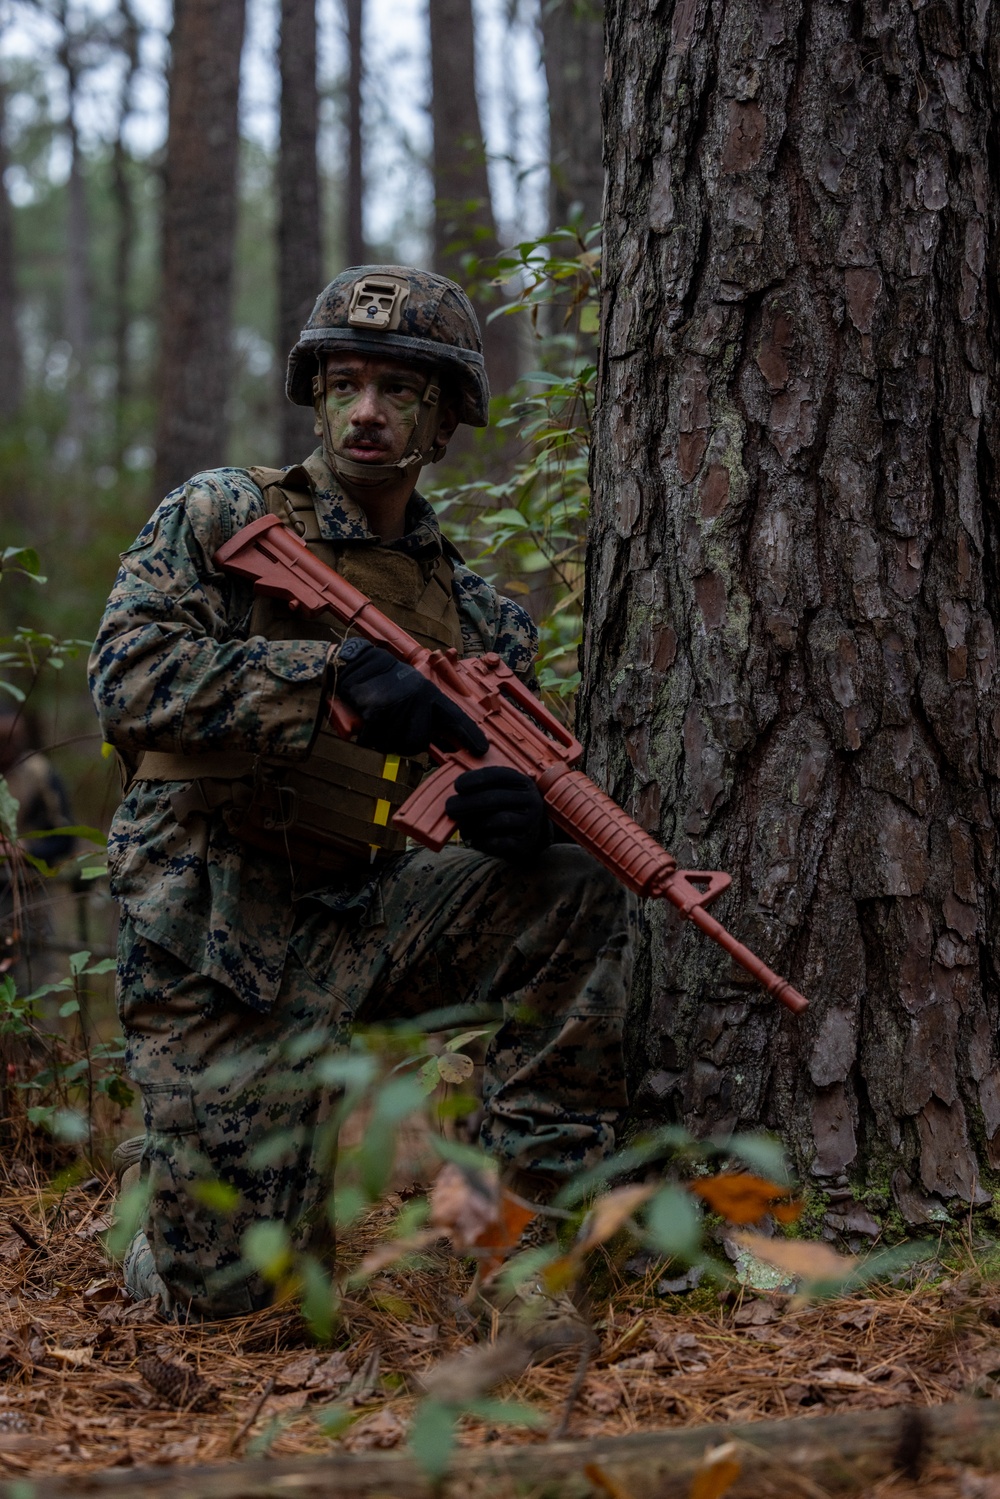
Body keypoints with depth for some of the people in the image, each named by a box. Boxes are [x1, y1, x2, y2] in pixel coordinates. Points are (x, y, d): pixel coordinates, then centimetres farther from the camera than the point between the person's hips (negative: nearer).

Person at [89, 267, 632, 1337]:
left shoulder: (471, 615, 9)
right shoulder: (221, 517, -3)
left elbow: (487, 784, 12)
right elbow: (129, 677, -18)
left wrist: (515, 807, -15)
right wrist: (336, 670, -28)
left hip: (359, 922, 4)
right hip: (213, 940, -4)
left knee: (568, 888, -20)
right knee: (225, 1288, -8)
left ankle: (537, 1212, -11)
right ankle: (173, 1183, 29)